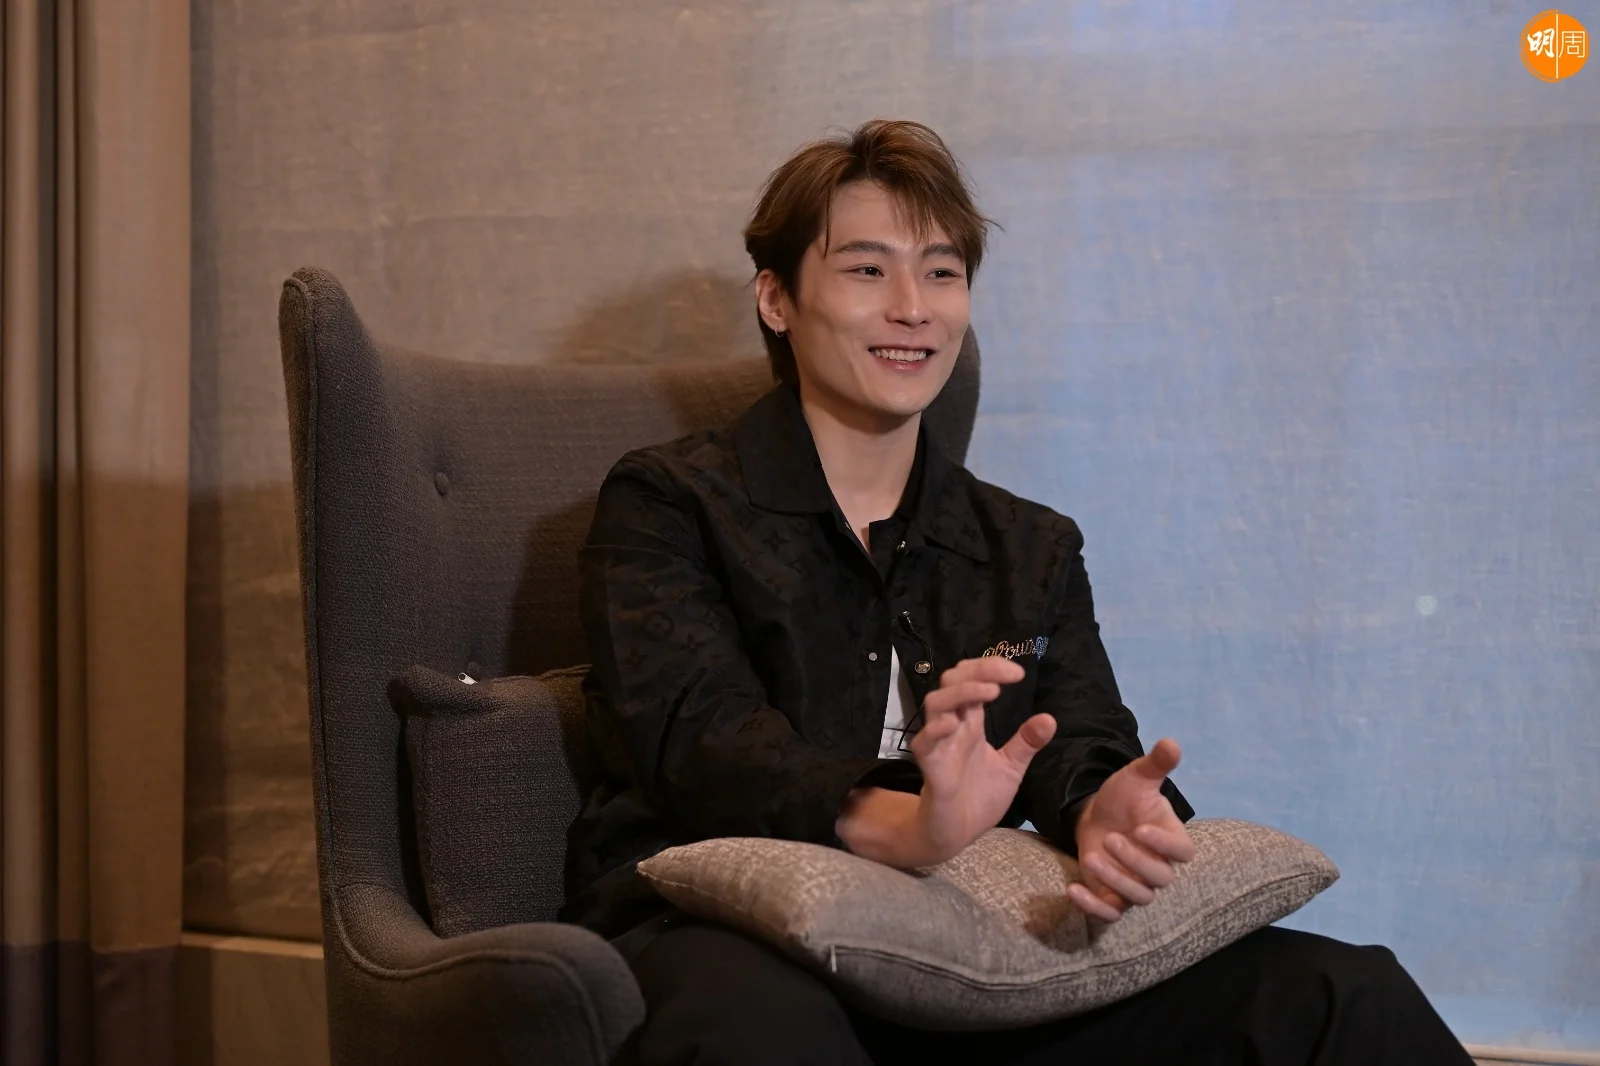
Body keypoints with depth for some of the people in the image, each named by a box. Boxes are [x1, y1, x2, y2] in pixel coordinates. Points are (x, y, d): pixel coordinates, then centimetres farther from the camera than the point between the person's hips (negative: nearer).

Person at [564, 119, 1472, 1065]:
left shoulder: (1035, 549, 20)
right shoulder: (666, 504, 4)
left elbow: (1082, 744, 5)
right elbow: (699, 733, -12)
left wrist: (1106, 814, -22)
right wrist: (901, 824, -33)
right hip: (725, 927, -3)